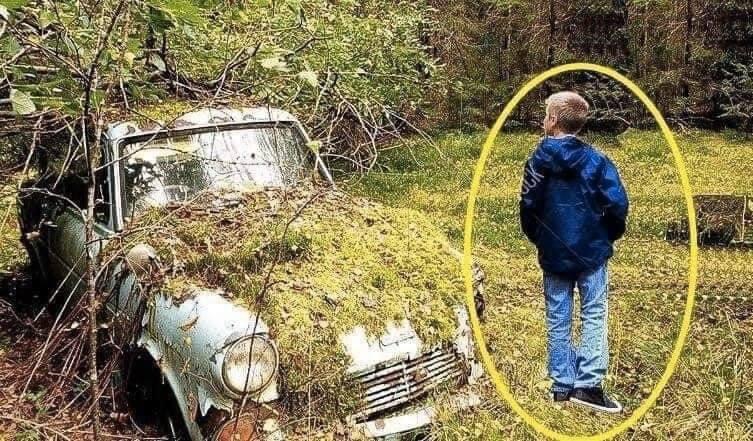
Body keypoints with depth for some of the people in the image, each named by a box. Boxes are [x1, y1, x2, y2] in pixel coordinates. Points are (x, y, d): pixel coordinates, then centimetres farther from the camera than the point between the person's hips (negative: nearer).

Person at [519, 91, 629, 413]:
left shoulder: (537, 162, -4)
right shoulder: (595, 160, -9)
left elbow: (528, 208, -1)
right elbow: (617, 204, -12)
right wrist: (611, 235, 6)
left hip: (553, 254, 2)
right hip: (591, 253, -2)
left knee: (558, 320, 11)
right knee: (594, 316, 6)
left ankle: (562, 384, 15)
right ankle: (588, 384, 1)